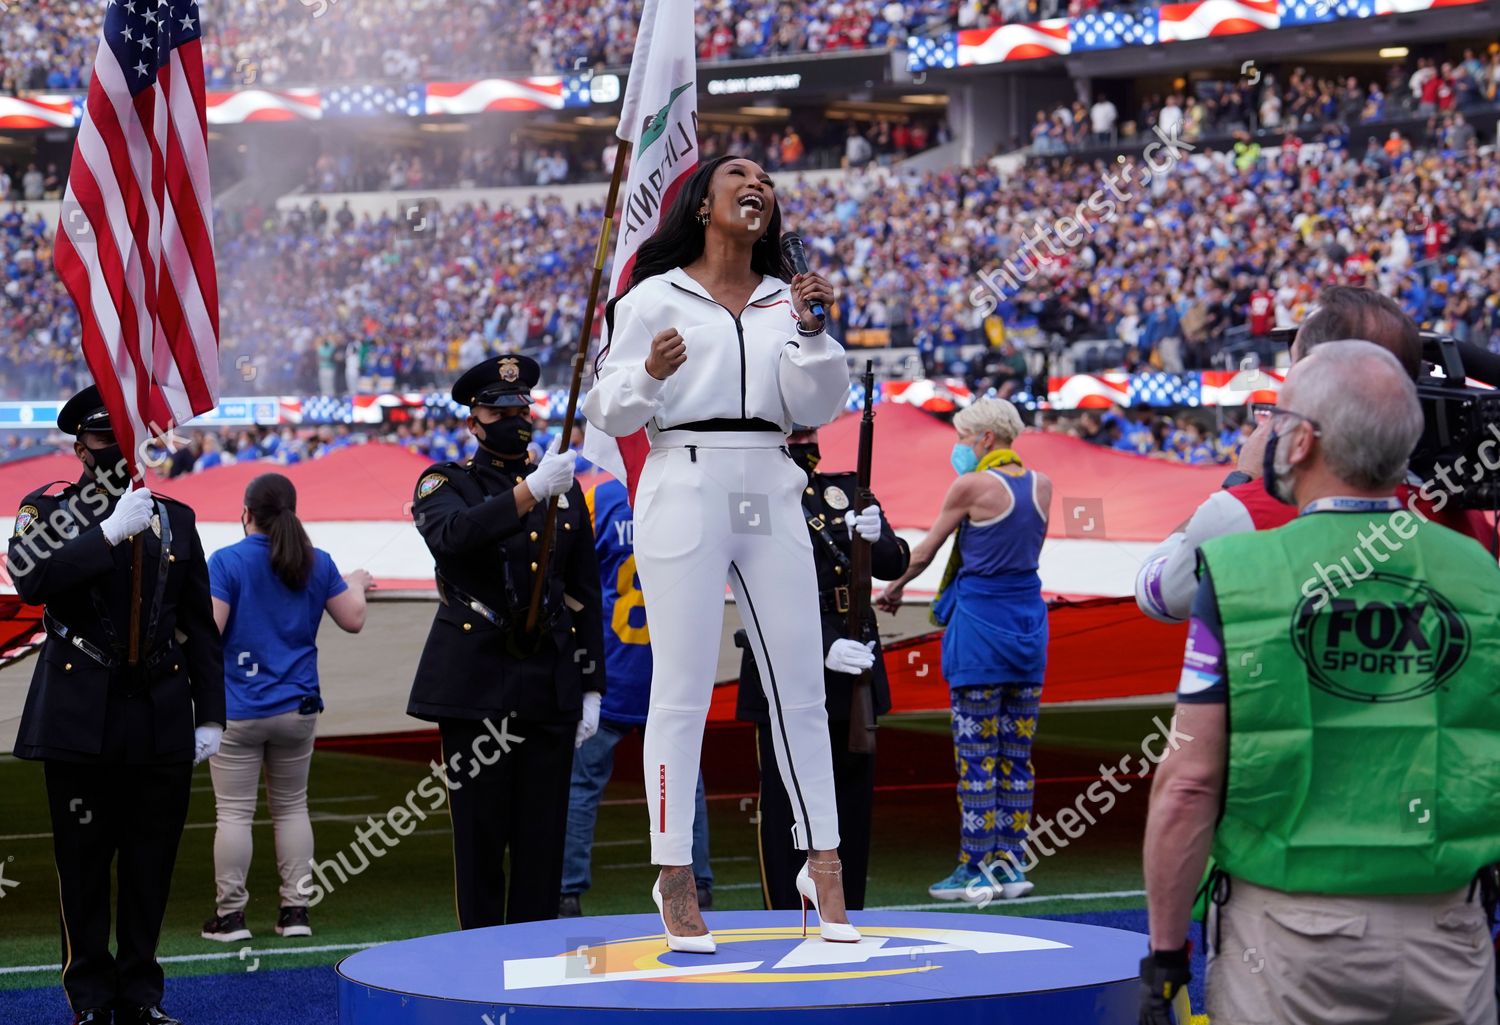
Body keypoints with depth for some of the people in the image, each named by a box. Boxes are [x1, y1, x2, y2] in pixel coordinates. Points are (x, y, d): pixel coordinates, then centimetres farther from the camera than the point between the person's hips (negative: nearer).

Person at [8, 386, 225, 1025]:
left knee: (151, 864, 5)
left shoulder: (175, 519, 13)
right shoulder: (48, 511, 4)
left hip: (161, 723, 3)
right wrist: (109, 532, -21)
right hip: (80, 721, -3)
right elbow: (30, 580, -18)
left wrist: (211, 714, 8)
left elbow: (199, 626, 14)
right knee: (83, 863, 2)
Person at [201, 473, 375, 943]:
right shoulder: (318, 563, 2)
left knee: (234, 812, 1)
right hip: (297, 708, 4)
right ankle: (295, 910, 12)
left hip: (238, 710, -4)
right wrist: (356, 586, 28)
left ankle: (230, 914, 1)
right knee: (291, 807, 13)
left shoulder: (226, 562, -10)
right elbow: (353, 620, 9)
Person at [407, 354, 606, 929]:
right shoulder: (445, 484, 4)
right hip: (475, 684, -3)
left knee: (542, 836, 2)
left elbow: (585, 596, 15)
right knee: (480, 835, -1)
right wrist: (531, 489, -31)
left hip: (551, 687, 3)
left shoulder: (564, 489, 14)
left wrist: (591, 688, 9)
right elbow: (452, 534, -22)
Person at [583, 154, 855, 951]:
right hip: (684, 490, -4)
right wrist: (648, 373, -19)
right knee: (681, 690, -4)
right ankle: (674, 878, 1)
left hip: (771, 497, 4)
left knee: (800, 684, 4)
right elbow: (608, 414, 1)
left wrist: (813, 331, -7)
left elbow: (818, 408, 8)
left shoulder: (785, 299, 14)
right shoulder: (653, 298, 3)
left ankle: (822, 864, 12)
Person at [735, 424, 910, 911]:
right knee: (784, 803, -1)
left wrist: (874, 538, -19)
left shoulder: (846, 491, 12)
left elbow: (894, 564, 4)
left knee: (852, 798, 9)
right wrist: (823, 647, -24)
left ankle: (848, 917, 18)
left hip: (855, 671, 5)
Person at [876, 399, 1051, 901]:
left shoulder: (971, 487, -10)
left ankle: (976, 869, -2)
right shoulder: (1041, 485, 6)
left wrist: (893, 588, 18)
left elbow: (925, 550, 3)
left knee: (976, 753, -3)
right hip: (1030, 616, 6)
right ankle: (1012, 864, 10)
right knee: (1017, 754, 9)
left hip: (980, 619, -6)